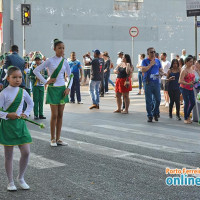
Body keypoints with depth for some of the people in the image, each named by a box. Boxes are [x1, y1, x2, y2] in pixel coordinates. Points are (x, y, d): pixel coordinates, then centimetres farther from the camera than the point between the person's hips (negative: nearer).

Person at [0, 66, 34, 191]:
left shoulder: (23, 91, 4)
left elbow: (31, 103, 21)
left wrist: (26, 113, 7)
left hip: (20, 124, 4)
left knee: (26, 152, -1)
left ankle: (21, 178, 18)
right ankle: (11, 182, 16)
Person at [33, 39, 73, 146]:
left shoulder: (65, 62, 6)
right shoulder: (50, 61, -7)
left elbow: (70, 76, 15)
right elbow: (36, 71, -7)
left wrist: (68, 88, 1)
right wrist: (45, 81, -9)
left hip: (62, 89, 4)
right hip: (53, 89, -4)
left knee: (60, 115, 6)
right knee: (54, 115, -4)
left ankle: (58, 138, 14)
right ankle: (52, 139, 7)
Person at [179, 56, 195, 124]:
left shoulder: (192, 70, 12)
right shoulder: (184, 71, -12)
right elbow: (180, 81, -19)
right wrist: (188, 83, -30)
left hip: (191, 88, 7)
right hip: (184, 88, -7)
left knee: (193, 102, 6)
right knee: (187, 102, -8)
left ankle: (188, 116, 25)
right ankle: (185, 118, 3)